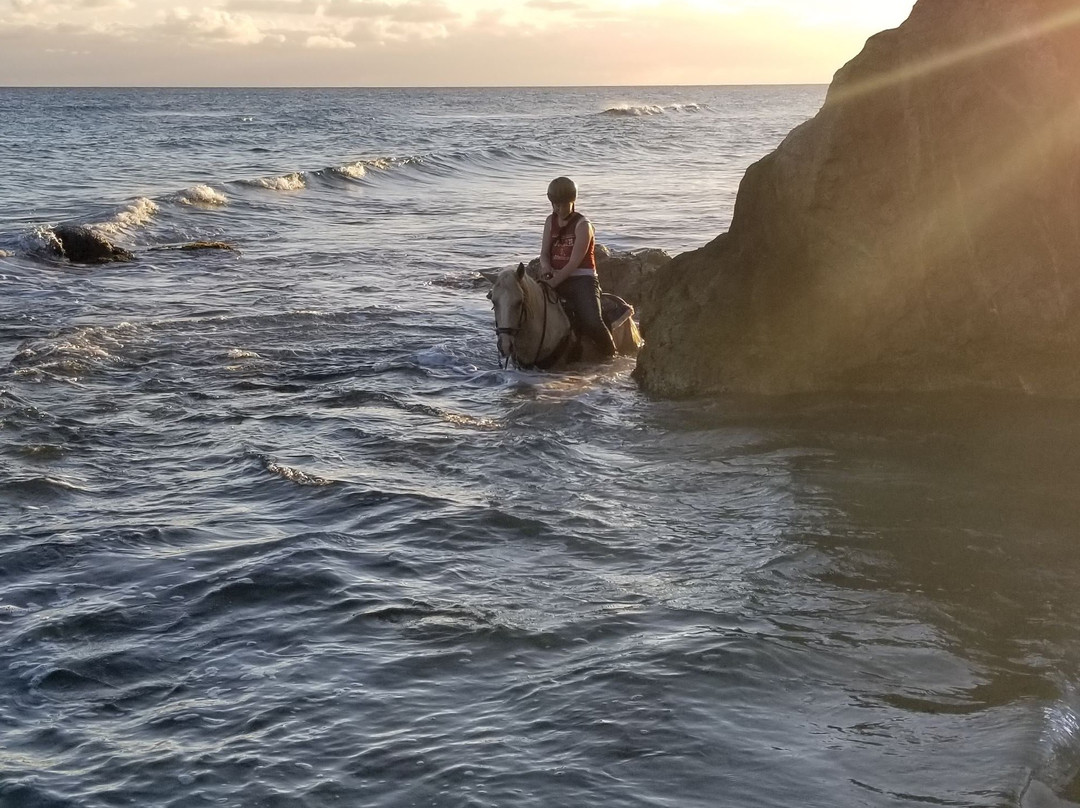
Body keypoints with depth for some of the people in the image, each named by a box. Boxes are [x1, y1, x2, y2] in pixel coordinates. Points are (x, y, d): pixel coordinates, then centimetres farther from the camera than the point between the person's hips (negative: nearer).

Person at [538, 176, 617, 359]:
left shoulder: (583, 225, -8)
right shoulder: (551, 222, 12)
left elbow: (575, 261, -15)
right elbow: (544, 253, 10)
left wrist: (554, 281, -23)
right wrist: (547, 270, -13)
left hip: (582, 279, -6)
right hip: (557, 279, 6)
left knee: (592, 322, -25)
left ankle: (610, 355, -5)